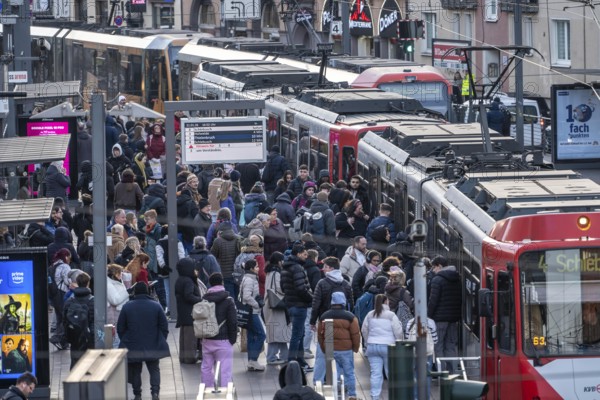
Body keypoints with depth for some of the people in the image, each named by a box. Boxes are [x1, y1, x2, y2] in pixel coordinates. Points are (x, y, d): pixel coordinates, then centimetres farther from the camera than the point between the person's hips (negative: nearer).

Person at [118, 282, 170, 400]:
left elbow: (120, 328, 0)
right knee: (154, 369, 8)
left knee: (135, 370, 12)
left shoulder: (127, 307, -5)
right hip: (153, 346, 0)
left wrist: (125, 341, 14)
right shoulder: (156, 306, -4)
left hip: (132, 346, 0)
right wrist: (161, 341, 12)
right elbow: (164, 327, 0)